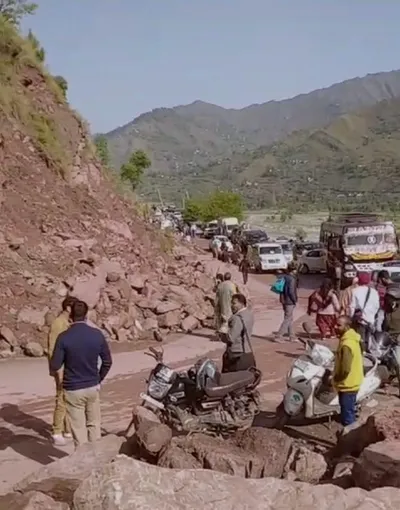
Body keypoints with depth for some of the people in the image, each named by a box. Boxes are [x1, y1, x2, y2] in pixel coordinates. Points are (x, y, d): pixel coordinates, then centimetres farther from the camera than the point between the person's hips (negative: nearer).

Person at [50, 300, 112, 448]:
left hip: (73, 390, -3)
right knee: (93, 424, 18)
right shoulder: (97, 334, -5)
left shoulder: (64, 337, -15)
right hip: (93, 387, 3)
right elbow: (107, 362, 2)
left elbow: (55, 366, -11)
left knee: (78, 428, 7)